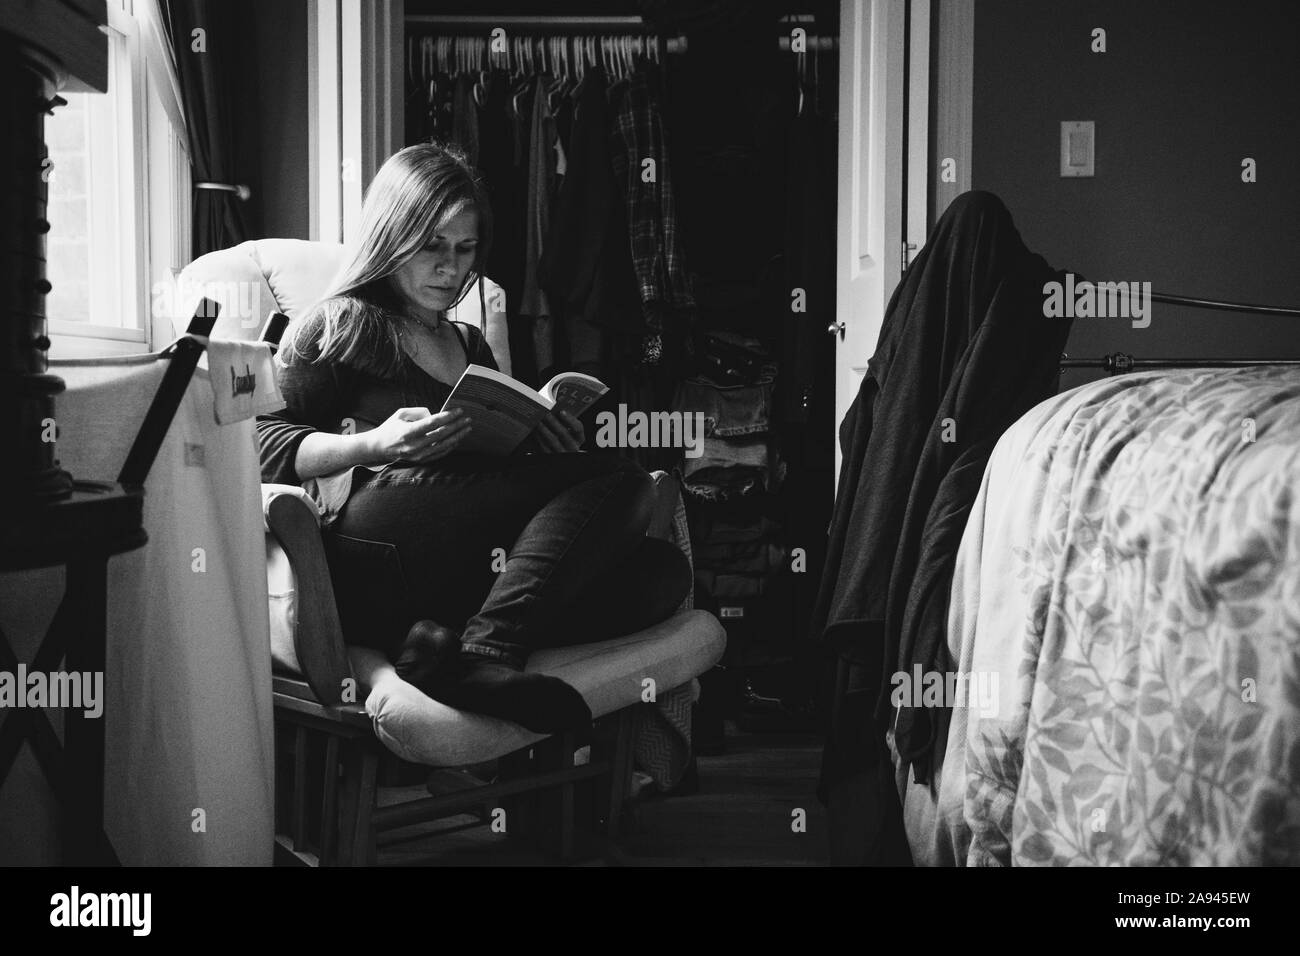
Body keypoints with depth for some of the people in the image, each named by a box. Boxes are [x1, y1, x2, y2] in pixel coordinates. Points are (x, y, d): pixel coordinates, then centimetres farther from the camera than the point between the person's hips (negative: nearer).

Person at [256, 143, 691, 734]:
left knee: (661, 570, -17)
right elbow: (261, 441, 3)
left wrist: (539, 435, 7)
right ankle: (485, 654, -36)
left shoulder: (470, 346, 34)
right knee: (619, 480, -20)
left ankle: (451, 639, -32)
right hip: (372, 548, -7)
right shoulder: (347, 323, 13)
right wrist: (374, 444, -14)